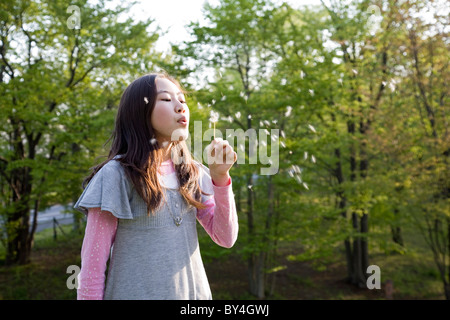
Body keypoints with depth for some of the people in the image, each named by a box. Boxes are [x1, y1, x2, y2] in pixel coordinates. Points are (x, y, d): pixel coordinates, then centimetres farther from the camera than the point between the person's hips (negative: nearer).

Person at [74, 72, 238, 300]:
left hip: (192, 291, 5)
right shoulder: (115, 175, -13)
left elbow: (225, 238, -2)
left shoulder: (193, 174, 2)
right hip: (135, 292, -4)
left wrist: (220, 177, -12)